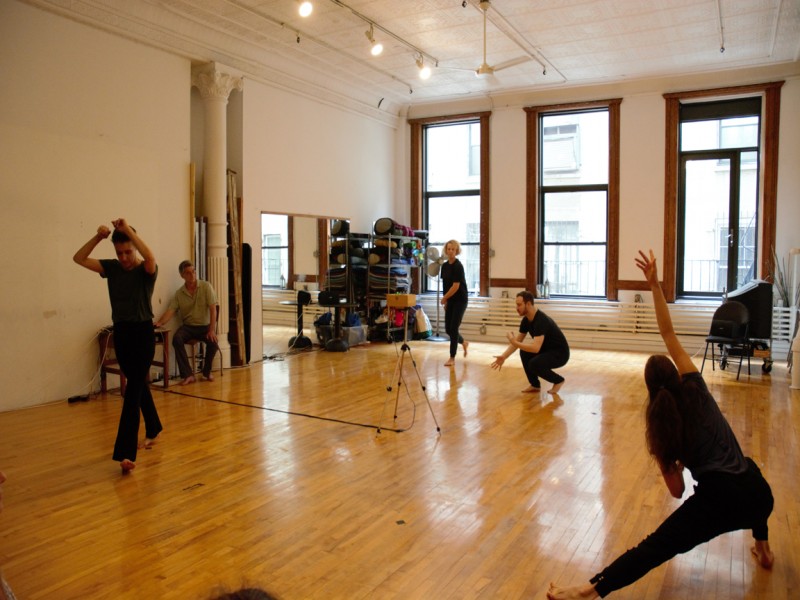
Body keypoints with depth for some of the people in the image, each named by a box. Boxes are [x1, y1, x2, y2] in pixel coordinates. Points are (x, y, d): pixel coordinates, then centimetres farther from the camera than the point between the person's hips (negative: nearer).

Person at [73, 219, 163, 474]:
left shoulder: (146, 270, -9)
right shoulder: (111, 267, 4)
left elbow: (150, 257, -34)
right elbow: (79, 258, -3)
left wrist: (128, 230, -31)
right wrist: (98, 237, -15)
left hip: (143, 333, -5)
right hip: (120, 333, 5)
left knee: (132, 390, -11)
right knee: (140, 385, 18)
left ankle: (126, 453, -14)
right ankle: (153, 429, 37)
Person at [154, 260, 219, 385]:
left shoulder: (206, 286, -7)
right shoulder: (179, 293, 1)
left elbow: (213, 309, -12)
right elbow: (170, 311, -5)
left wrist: (212, 329, -22)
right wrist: (159, 322, -27)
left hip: (205, 325, -2)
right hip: (188, 326, 2)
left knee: (213, 341, -31)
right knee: (176, 339, -30)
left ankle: (207, 371, -1)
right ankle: (188, 374, -24)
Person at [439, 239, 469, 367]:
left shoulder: (458, 266, -16)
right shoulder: (445, 266, 7)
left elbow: (456, 286, -20)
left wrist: (444, 298, -12)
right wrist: (446, 300, 12)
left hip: (460, 300, -7)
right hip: (450, 301, 7)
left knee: (453, 328, -6)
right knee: (448, 329, 8)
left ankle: (452, 358, 3)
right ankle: (464, 342, 36)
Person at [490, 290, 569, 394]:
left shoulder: (541, 320, -32)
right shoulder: (526, 320, -2)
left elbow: (535, 348, -41)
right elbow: (518, 341, 4)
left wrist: (514, 342, -30)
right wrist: (503, 357, -9)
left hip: (560, 353, -9)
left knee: (534, 364, -30)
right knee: (524, 352, -8)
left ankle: (558, 380, -2)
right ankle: (535, 385, 4)